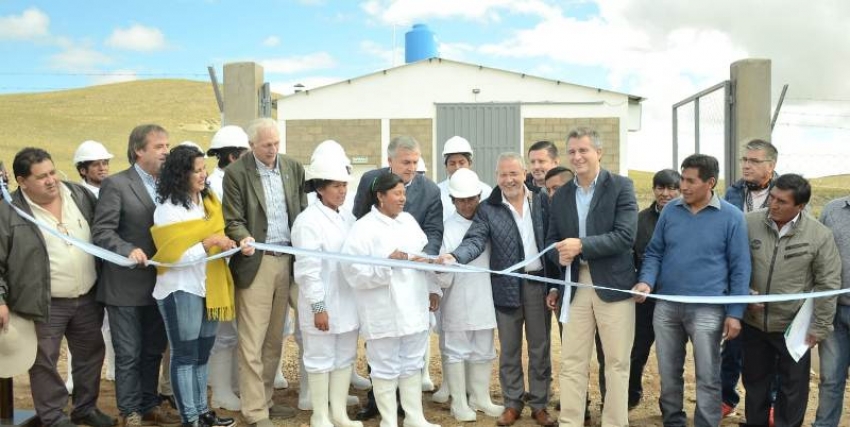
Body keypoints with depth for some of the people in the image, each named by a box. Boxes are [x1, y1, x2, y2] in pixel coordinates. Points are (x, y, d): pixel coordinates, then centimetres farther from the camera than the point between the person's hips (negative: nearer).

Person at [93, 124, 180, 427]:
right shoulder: (116, 184, -9)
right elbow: (102, 232, -14)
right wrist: (128, 251, -30)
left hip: (158, 283, 6)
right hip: (126, 284, -6)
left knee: (153, 351, 16)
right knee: (128, 354, 5)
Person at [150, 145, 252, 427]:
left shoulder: (208, 201, 7)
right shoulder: (168, 209, -12)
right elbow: (174, 257, -16)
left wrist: (236, 245, -4)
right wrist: (209, 243, -22)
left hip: (209, 286, 7)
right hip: (181, 290, -6)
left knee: (202, 354, 14)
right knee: (185, 356, 3)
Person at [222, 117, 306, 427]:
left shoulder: (293, 168, 8)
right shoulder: (236, 172, -5)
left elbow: (303, 212, 11)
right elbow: (233, 221, -5)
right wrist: (245, 239, -25)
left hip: (287, 260, 4)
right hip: (255, 262, -4)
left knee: (274, 339, 12)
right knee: (252, 341, -2)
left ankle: (265, 399, 26)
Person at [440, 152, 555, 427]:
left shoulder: (542, 200, 2)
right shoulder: (488, 209, -3)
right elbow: (475, 241, -13)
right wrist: (455, 256, -34)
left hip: (540, 281, 1)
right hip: (507, 286, -1)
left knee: (540, 347, 10)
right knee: (509, 348, 10)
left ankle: (539, 404, 23)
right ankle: (512, 403, 25)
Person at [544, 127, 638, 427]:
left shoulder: (621, 187, -3)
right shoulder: (561, 196, 11)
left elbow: (626, 236, -14)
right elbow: (551, 240, 14)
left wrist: (582, 245, -21)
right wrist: (559, 254, -9)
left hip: (613, 285, -4)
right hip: (575, 286, 4)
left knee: (617, 362, 6)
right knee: (571, 362, 6)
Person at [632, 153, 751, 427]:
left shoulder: (731, 217, -4)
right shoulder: (670, 211, 5)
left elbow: (740, 268, -2)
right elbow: (654, 252, 9)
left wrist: (734, 313, -5)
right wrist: (647, 281, -10)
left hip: (707, 309, -3)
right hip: (666, 305, 3)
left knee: (707, 378, 3)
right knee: (668, 373, 14)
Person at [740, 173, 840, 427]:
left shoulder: (819, 235, -12)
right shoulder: (749, 223, -9)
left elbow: (828, 284, -7)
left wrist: (819, 326, -6)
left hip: (794, 326, -2)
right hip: (753, 322, 2)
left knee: (793, 386, 12)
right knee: (754, 380, 18)